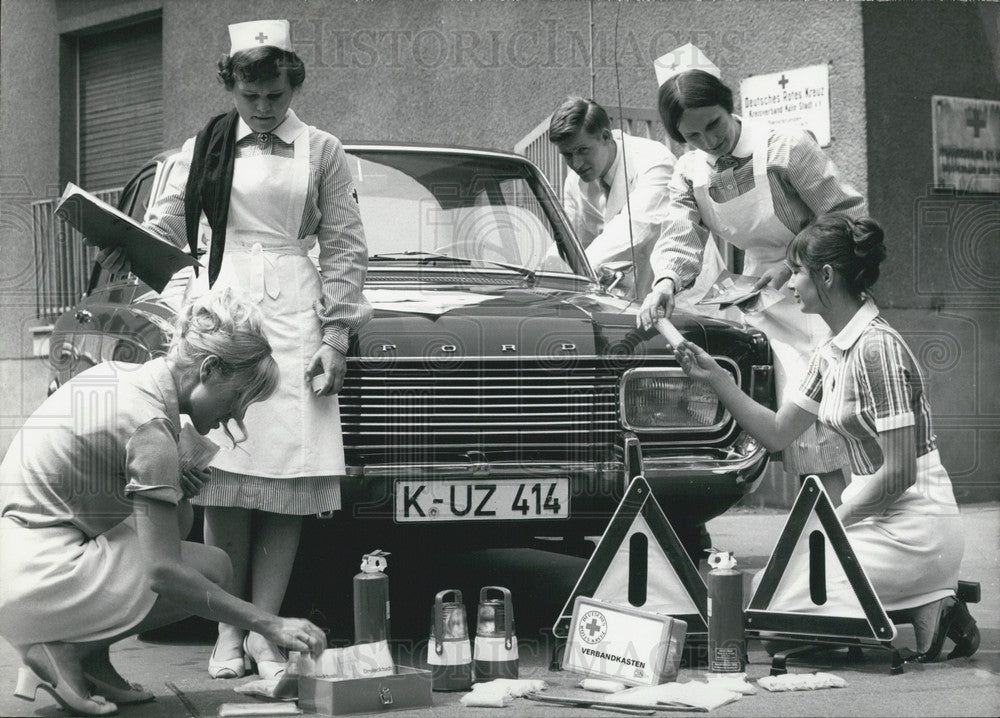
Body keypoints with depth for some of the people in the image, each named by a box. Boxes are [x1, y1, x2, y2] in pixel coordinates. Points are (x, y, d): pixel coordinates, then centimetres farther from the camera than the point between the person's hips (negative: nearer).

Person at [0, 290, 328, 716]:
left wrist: (175, 485, 4)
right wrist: (269, 626, -18)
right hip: (38, 580, -9)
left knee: (177, 518, 19)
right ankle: (72, 649, -4)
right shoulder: (150, 427, -18)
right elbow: (164, 573, -22)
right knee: (213, 569, -3)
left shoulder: (116, 376, 8)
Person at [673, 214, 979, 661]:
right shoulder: (830, 355, 10)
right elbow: (776, 434, 14)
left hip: (913, 529, -9)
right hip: (884, 518, 9)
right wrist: (715, 378, 8)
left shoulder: (876, 348, -18)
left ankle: (921, 609, -6)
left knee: (774, 605, -11)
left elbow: (898, 473, -20)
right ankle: (926, 599, 5)